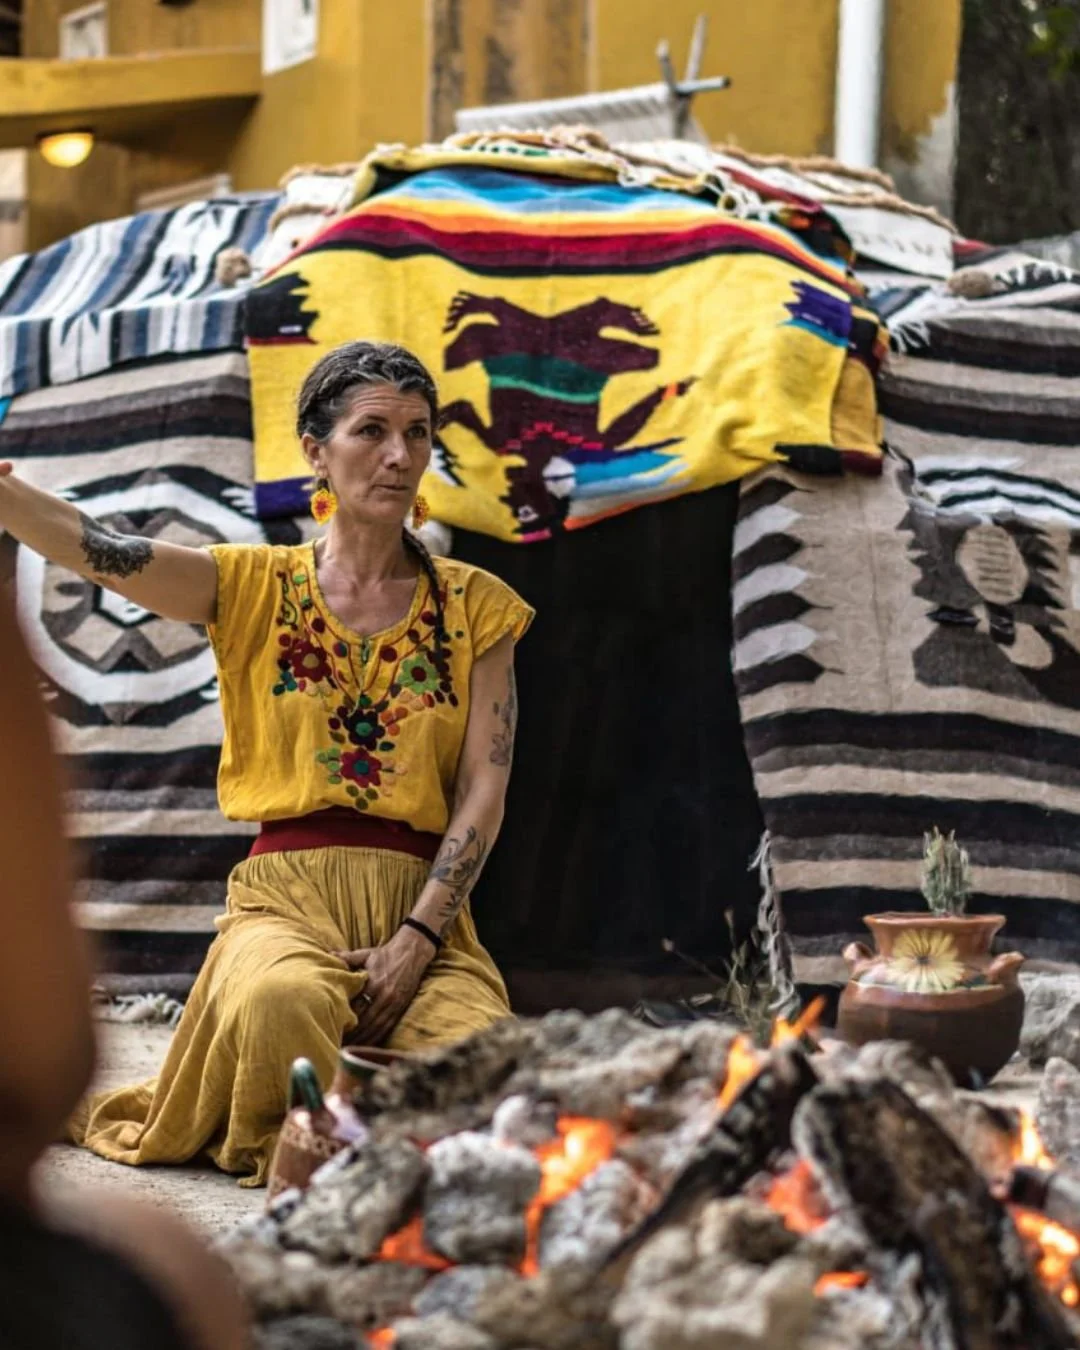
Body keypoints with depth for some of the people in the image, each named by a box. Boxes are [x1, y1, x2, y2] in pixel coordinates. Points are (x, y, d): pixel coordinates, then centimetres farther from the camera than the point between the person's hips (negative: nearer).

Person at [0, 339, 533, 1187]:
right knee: (280, 1001, -38)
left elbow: (484, 794, 2)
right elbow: (90, 546, -7)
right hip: (284, 894, -1)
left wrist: (416, 941, -11)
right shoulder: (255, 587, 9)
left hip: (424, 903, 1)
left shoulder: (474, 606, 10)